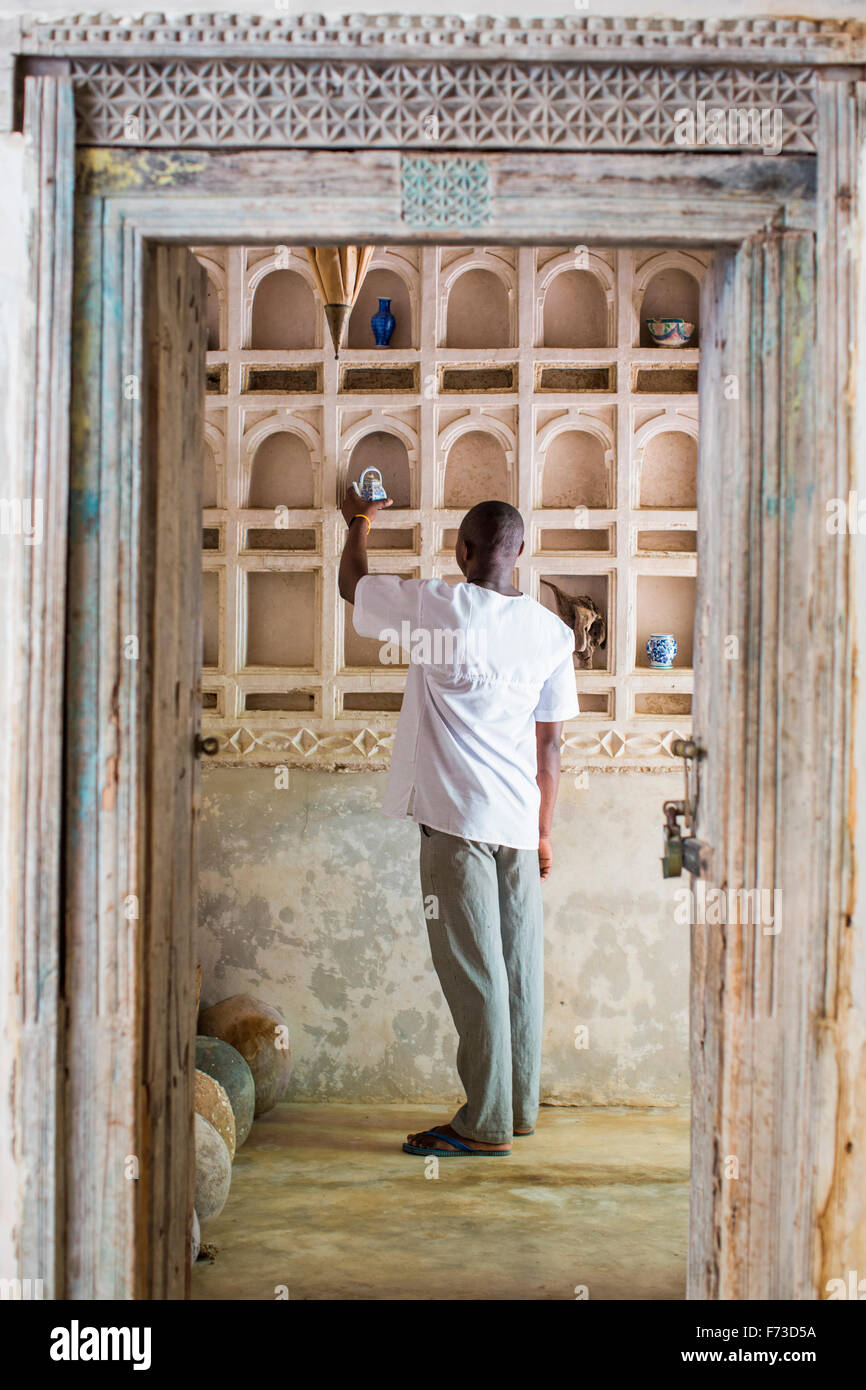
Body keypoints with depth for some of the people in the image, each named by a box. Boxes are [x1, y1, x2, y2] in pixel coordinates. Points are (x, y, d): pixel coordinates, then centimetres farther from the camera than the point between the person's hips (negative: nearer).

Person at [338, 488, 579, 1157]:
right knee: (519, 964, 12)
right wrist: (543, 831, 17)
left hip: (458, 818, -5)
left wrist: (360, 522, 30)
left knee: (474, 969, -1)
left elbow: (353, 584, 11)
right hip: (521, 822, 5)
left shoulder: (436, 606, -7)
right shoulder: (553, 631, 5)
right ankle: (520, 1106, 24)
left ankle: (486, 1125, 5)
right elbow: (549, 742, 9)